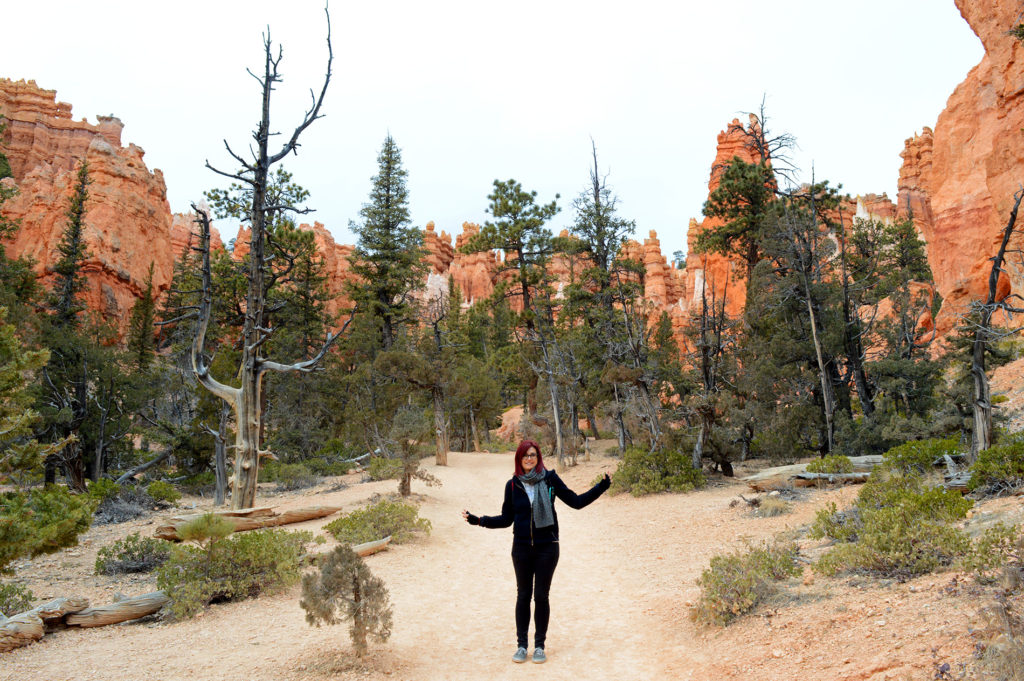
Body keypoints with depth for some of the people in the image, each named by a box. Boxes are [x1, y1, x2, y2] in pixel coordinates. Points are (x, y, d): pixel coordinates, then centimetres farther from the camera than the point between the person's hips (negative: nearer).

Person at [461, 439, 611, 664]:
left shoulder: (550, 479, -3)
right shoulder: (513, 485, 2)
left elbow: (575, 501, 2)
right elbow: (506, 519, 9)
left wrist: (601, 487, -6)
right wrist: (478, 520, 1)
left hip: (546, 547, -1)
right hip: (522, 548, 1)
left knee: (541, 596, 5)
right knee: (523, 596, 8)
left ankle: (539, 645, 19)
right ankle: (521, 645, 21)